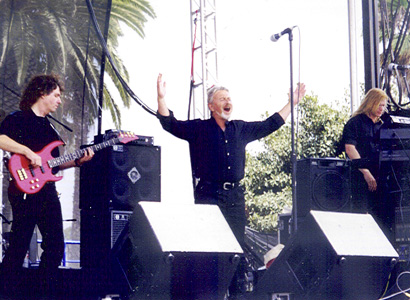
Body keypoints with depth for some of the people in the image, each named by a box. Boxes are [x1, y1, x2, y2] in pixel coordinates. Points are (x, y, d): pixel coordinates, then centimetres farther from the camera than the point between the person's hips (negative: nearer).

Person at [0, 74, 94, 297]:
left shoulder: (48, 127, 22)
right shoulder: (18, 119, -3)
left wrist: (77, 161, 10)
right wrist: (28, 152, -24)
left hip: (48, 192, 8)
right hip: (25, 191, -8)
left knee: (55, 245, 7)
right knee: (19, 246, -8)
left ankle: (46, 291, 15)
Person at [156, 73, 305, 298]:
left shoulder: (241, 129, 16)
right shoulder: (198, 129, 3)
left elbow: (270, 125, 25)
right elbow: (170, 124, -7)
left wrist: (292, 103, 25)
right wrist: (161, 98, -21)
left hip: (234, 196, 5)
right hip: (208, 195, -4)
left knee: (238, 244, 4)